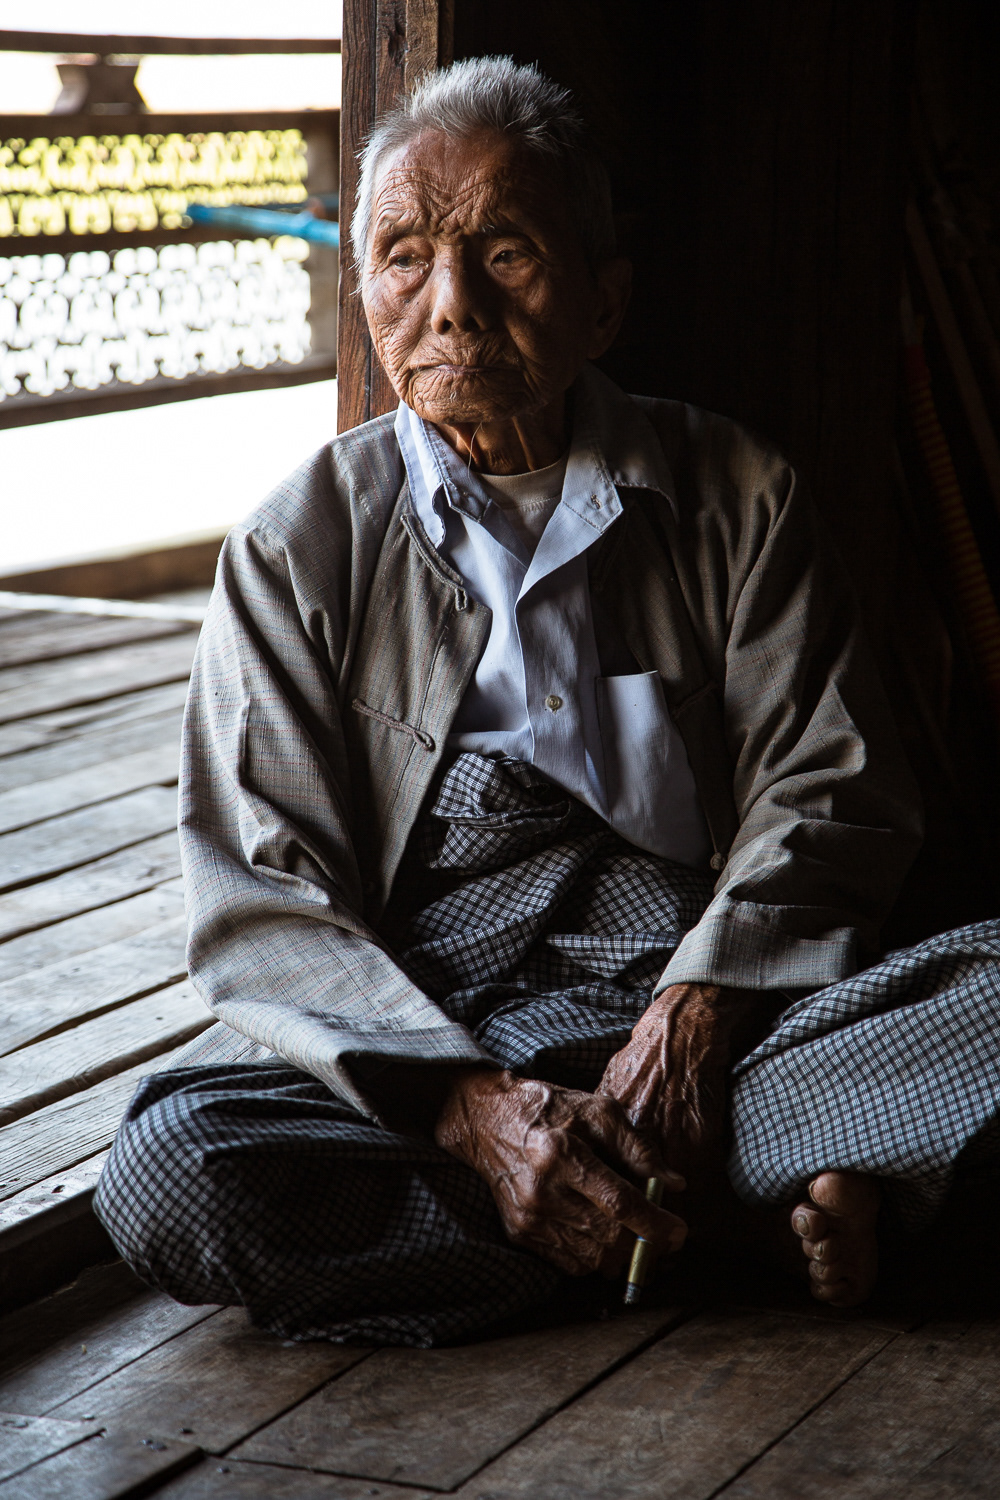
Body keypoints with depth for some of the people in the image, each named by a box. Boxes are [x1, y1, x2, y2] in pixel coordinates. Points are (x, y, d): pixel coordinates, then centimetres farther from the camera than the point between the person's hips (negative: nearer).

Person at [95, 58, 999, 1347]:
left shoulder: (733, 499, 7)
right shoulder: (300, 549, 3)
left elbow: (829, 792, 5)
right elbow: (260, 903, -4)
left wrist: (694, 1014, -15)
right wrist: (469, 1107, -20)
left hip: (715, 1008, 0)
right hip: (409, 1036, 1)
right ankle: (758, 1192, -23)